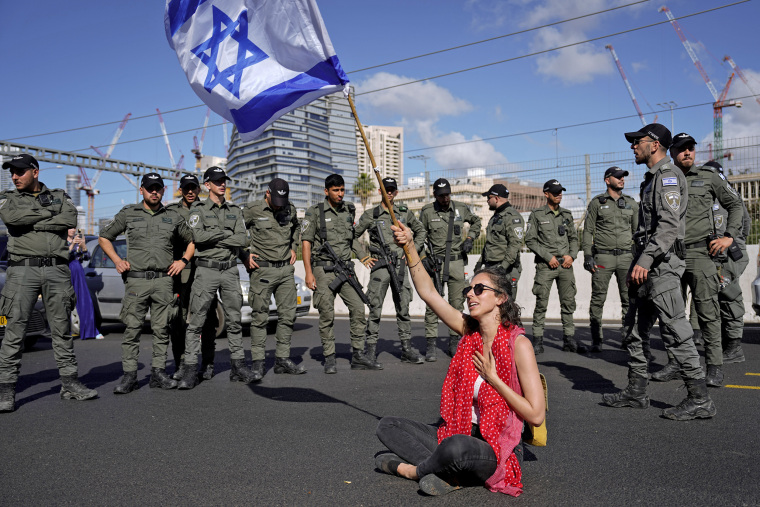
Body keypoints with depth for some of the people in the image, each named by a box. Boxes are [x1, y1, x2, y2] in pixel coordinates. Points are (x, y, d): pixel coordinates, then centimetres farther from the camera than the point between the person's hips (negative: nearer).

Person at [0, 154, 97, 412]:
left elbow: (70, 219, -6)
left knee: (62, 329, 5)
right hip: (23, 269, -1)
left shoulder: (59, 196, 15)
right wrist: (48, 213, -3)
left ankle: (70, 383, 11)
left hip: (57, 269, 1)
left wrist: (32, 223, -6)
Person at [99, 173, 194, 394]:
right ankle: (129, 375, 2)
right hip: (136, 279, -1)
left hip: (163, 280, 1)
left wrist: (183, 261, 7)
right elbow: (104, 237, 16)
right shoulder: (128, 214, 9)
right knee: (132, 328, -3)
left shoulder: (173, 217, 12)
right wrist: (117, 260, 3)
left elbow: (192, 240, 22)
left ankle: (158, 372, 10)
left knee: (161, 328, 3)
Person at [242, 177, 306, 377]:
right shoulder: (252, 210, -7)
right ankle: (257, 362, 4)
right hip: (262, 270, -5)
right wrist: (245, 254, -4)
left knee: (288, 315, 5)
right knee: (260, 317, -3)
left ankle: (282, 359, 14)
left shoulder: (290, 209, 7)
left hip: (286, 269, 5)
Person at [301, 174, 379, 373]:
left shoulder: (349, 211, 12)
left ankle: (358, 356, 6)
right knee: (327, 315, -3)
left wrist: (363, 256, 15)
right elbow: (306, 243, -4)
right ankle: (329, 359, 8)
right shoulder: (315, 212, -2)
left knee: (358, 308, -2)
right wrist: (308, 272, -11)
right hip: (323, 269, -4)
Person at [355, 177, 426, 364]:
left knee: (403, 308, 7)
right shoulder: (371, 215, 2)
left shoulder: (405, 213, 10)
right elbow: (353, 236, 9)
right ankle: (371, 351, 6)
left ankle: (407, 350, 15)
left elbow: (421, 231, 22)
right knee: (375, 310, -1)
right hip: (380, 266, -3)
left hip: (400, 266, 3)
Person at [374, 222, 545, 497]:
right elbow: (428, 293, -2)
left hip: (498, 450, -7)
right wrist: (409, 248, -10)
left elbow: (536, 414, -17)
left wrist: (492, 379, -17)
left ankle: (410, 469, -9)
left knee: (457, 446, -40)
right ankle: (447, 473, -16)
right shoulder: (470, 332, 2)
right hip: (462, 435, 7)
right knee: (388, 426, 1)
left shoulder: (518, 344, -15)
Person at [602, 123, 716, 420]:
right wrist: (636, 264, 23)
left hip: (662, 265, -10)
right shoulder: (652, 179, 23)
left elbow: (669, 224, -21)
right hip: (647, 266, 11)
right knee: (634, 330, 12)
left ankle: (700, 399, -1)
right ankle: (636, 393, 20)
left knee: (675, 331, -9)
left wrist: (645, 259, -27)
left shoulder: (668, 175, -8)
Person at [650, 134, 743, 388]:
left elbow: (736, 205, 8)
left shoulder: (709, 176, 6)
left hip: (700, 252, -3)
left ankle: (715, 366, 5)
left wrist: (729, 237, -3)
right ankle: (675, 364, 15)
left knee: (707, 311, -3)